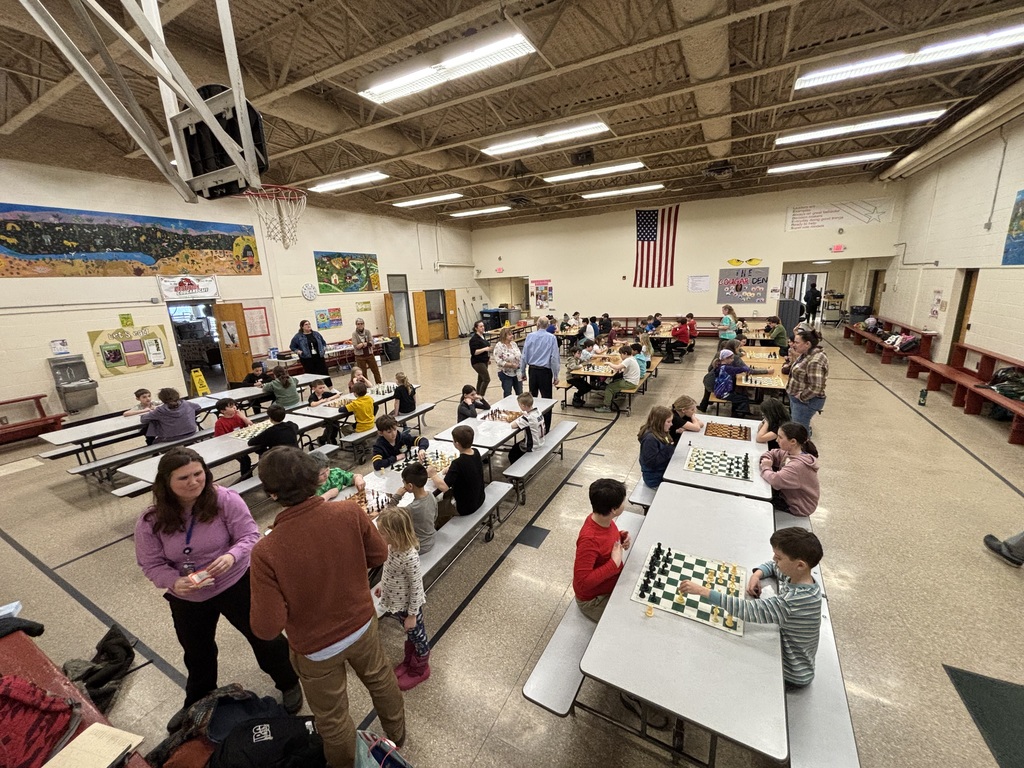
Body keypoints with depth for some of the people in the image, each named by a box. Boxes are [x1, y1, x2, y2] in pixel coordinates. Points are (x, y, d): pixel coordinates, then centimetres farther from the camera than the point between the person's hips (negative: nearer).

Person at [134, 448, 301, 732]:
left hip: (236, 584, -2)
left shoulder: (225, 500, -24)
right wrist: (174, 582, -26)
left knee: (264, 636, 13)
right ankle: (197, 703, 59)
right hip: (186, 598, 3)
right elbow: (151, 564, -8)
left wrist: (232, 556, -38)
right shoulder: (150, 521, -16)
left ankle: (289, 683, 40)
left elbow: (249, 535, -19)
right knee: (197, 654, 28)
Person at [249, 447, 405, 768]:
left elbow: (266, 627, -23)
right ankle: (397, 735, 59)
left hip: (316, 648, -3)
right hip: (363, 624, 3)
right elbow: (379, 554, -9)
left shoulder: (266, 552, -32)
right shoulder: (350, 512, -26)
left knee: (333, 719, 26)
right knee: (380, 678, 32)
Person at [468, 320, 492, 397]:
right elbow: (474, 352, -22)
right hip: (477, 362, -9)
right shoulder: (474, 339, -16)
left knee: (481, 379, 14)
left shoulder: (482, 336, 11)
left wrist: (488, 358, 22)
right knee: (487, 379, -12)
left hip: (483, 361, 9)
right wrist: (484, 349, -30)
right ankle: (481, 397, -3)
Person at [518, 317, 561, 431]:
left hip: (533, 370, 3)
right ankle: (546, 428, 6)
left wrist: (522, 372, 11)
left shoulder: (530, 336, -1)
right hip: (545, 371, -3)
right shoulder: (551, 338, -6)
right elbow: (554, 358, -8)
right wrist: (556, 376, -3)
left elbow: (524, 355, 1)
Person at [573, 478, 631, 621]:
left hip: (612, 582, 8)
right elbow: (582, 582, -34)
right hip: (594, 599, -7)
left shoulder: (603, 519, -13)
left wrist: (621, 536, -10)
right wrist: (614, 563, -31)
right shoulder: (590, 540, -38)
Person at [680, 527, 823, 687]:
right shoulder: (797, 575, -11)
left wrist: (703, 590, -39)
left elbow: (750, 610, -41)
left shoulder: (797, 599, -36)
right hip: (785, 653, 7)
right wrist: (757, 574, -11)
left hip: (792, 675, -7)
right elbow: (772, 566, 10)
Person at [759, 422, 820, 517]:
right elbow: (771, 454, 6)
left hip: (798, 508, -8)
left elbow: (776, 480, -45)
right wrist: (765, 461, -18)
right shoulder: (790, 452, -8)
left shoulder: (798, 465, -36)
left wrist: (766, 468, -23)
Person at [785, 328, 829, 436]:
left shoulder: (815, 361, -27)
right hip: (797, 397, 9)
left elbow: (815, 388, -28)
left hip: (806, 401, -9)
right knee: (799, 427, 22)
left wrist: (801, 397, -17)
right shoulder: (806, 354, 3)